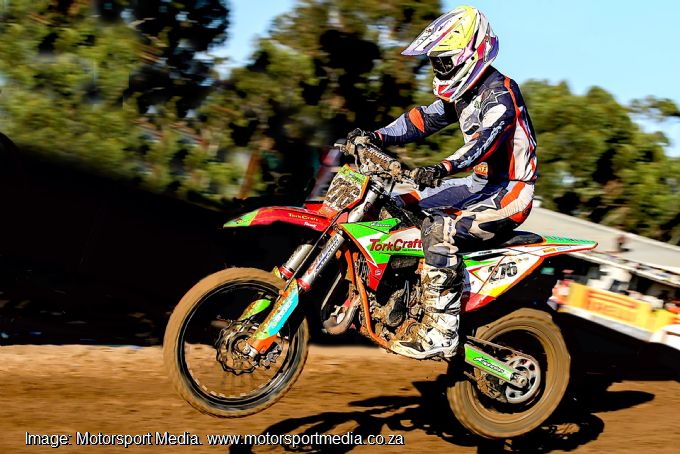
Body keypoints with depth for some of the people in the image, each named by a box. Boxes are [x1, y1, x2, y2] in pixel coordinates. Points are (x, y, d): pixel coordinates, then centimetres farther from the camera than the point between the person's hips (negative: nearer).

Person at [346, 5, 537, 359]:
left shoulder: (500, 93, -17)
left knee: (440, 229, -32)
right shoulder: (465, 94, 12)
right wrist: (377, 137, -5)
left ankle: (440, 333, -30)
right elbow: (424, 119, 11)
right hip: (482, 184, 10)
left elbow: (487, 137, -35)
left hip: (508, 191, -10)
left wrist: (445, 167, -51)